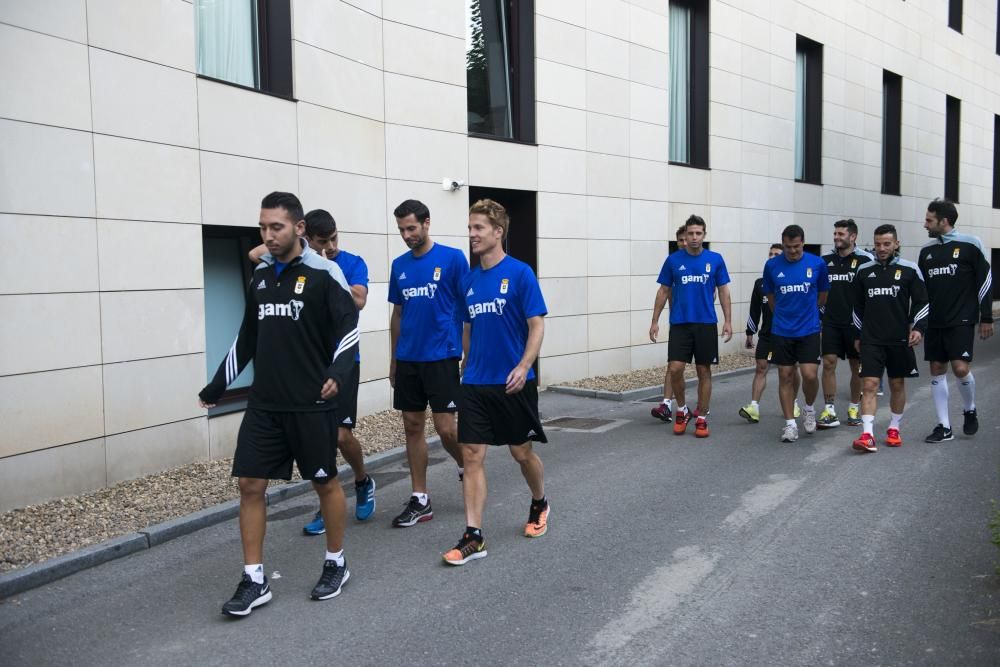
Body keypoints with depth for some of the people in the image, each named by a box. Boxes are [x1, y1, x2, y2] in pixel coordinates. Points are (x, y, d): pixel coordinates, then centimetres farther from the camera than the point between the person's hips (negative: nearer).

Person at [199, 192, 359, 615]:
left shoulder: (323, 273, -9)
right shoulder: (260, 275, 9)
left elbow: (348, 329, -12)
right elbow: (247, 338, 18)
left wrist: (337, 374, -29)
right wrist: (217, 387, 20)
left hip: (311, 404, -5)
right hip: (263, 404, 6)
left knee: (325, 483, 8)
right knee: (250, 485, 3)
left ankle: (336, 565, 28)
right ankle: (254, 581, 14)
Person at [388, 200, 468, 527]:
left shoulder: (452, 258, -6)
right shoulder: (399, 265, 9)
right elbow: (397, 314, 15)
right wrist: (393, 359, 15)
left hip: (442, 356, -5)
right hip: (407, 360, 5)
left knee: (445, 428, -7)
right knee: (412, 427, 7)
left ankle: (467, 467, 25)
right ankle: (420, 500, 16)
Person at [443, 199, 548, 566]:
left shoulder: (520, 273, -9)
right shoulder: (469, 280, 8)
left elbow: (537, 325, -11)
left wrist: (524, 366, -23)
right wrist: (469, 367, 16)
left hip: (513, 383, -4)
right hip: (475, 384, 5)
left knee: (522, 452, 11)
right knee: (472, 456, -1)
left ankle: (539, 504, 39)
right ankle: (474, 537, 4)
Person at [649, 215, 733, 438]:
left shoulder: (715, 259, 1)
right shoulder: (673, 260, 2)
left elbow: (723, 292, 5)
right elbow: (663, 291, 7)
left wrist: (728, 321, -3)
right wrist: (655, 321, 3)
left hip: (706, 324, 0)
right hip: (679, 324, 0)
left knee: (704, 371, 4)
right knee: (675, 369, -8)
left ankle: (702, 418, 15)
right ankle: (681, 410, 15)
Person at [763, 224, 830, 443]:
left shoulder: (817, 264, -5)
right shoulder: (772, 265, -3)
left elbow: (823, 294, 10)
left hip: (809, 330, -1)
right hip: (781, 331, 1)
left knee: (810, 375, -9)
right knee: (785, 376, 4)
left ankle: (810, 408, 21)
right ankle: (790, 424, 14)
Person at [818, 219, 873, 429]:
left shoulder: (865, 260, -5)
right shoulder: (825, 260, 7)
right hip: (831, 322, 3)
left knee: (857, 365, 8)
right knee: (828, 363, -4)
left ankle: (854, 408, 22)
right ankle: (830, 411, 1)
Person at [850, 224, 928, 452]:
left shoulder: (910, 270, -1)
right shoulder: (863, 270, 6)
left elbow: (921, 302, 2)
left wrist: (918, 327, -12)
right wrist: (858, 335, 15)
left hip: (899, 339, 0)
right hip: (871, 339, 1)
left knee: (897, 384, 10)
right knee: (870, 384, -8)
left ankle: (894, 429, 26)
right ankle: (867, 434, -10)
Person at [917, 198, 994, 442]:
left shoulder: (970, 245, -5)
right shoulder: (926, 251, 9)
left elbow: (985, 281, -3)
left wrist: (986, 318, -5)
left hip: (962, 321, -5)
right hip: (934, 322, 5)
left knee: (961, 368, -12)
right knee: (937, 370, 3)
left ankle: (970, 410, 18)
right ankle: (944, 426, 11)